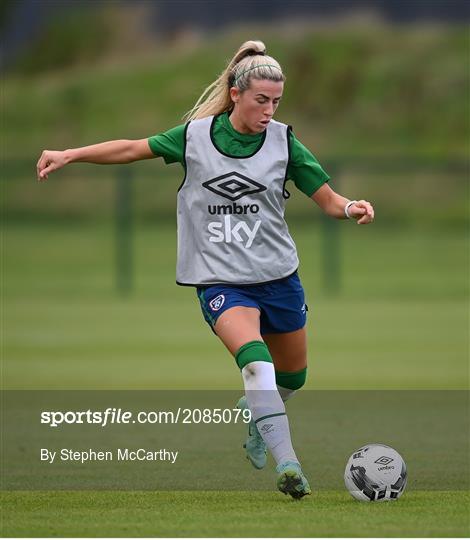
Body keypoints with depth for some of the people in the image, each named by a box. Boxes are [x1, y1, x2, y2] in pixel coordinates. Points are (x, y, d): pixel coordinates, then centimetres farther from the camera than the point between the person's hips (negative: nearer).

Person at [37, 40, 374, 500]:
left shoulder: (283, 140, -2)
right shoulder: (196, 134, -3)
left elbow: (328, 201, 0)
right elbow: (133, 149, 9)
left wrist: (352, 208, -22)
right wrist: (68, 155, 4)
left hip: (277, 275, 3)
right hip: (220, 280, -3)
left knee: (292, 375, 15)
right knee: (255, 358, -28)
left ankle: (252, 413, 50)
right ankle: (286, 463, -32)